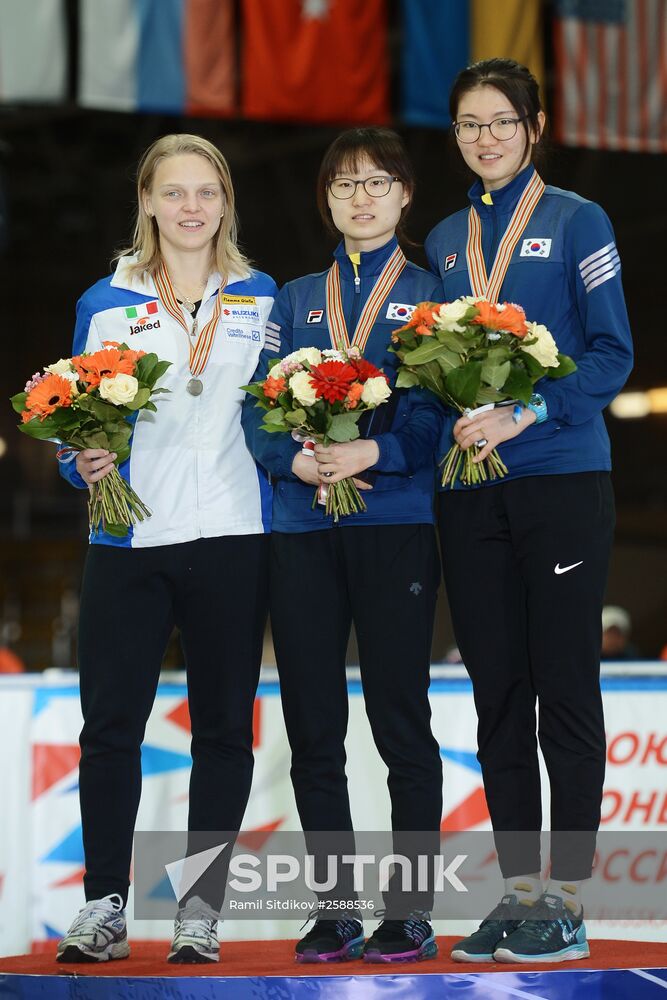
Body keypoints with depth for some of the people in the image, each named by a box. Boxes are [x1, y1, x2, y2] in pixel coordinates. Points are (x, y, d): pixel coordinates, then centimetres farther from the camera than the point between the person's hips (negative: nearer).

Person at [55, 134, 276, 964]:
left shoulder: (262, 300, 10)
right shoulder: (106, 303, 8)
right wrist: (84, 461, -11)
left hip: (231, 536, 0)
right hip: (129, 538, 0)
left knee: (223, 724, 3)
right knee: (110, 721, -2)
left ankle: (200, 909, 10)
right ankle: (104, 907, 6)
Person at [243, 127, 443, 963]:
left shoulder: (430, 293, 7)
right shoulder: (296, 299, 18)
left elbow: (441, 407, -5)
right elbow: (259, 408, 9)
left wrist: (373, 452, -20)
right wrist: (297, 458, -11)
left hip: (395, 523, -4)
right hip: (301, 526, 4)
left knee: (400, 719, -3)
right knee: (311, 728, 3)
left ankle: (410, 912, 3)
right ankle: (336, 910, 11)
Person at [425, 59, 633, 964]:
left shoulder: (575, 222, 0)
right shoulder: (444, 242, 15)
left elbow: (612, 354, -6)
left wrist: (526, 413, -19)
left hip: (560, 477, -5)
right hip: (469, 489, 5)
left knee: (565, 691, -3)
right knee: (497, 694, 6)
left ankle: (567, 900, 1)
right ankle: (520, 890, 12)